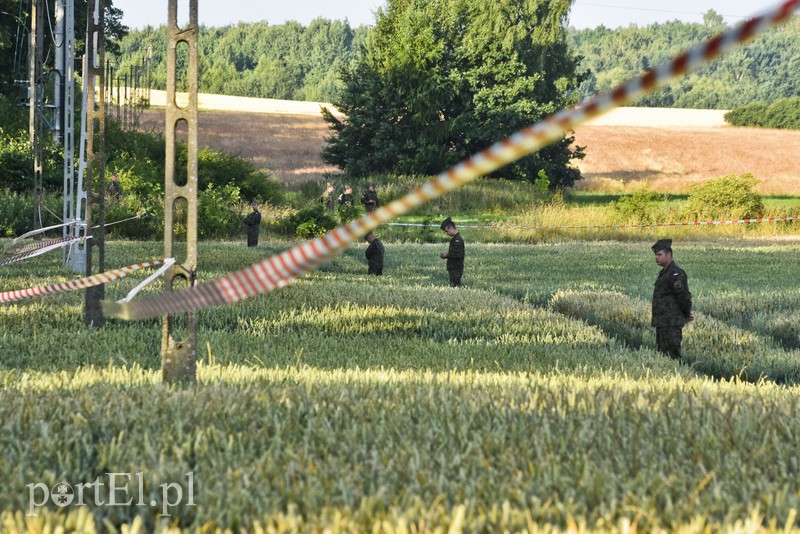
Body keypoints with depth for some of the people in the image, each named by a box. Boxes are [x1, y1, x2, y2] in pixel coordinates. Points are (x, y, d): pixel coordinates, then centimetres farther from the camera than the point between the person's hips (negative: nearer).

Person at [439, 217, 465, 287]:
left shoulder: (458, 240, -16)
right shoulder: (454, 239, 15)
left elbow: (457, 255, -24)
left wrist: (446, 255, -12)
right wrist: (444, 255, 6)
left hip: (456, 269, -10)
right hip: (453, 268, 10)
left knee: (455, 286, -11)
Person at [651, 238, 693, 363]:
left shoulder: (675, 273, -16)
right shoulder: (664, 273, 17)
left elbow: (683, 296, -20)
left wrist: (687, 314, -6)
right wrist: (686, 315, 19)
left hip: (671, 324, -10)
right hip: (662, 323, 10)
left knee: (673, 355, -11)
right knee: (662, 352, 13)